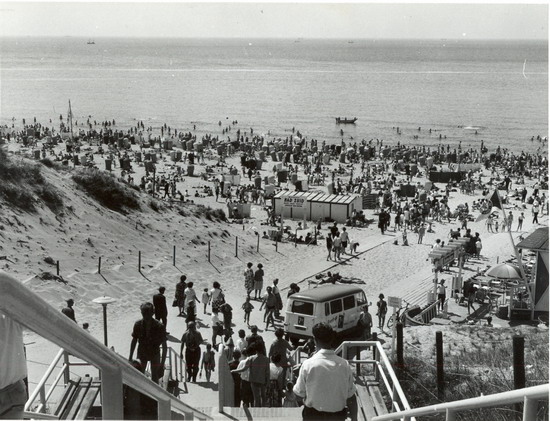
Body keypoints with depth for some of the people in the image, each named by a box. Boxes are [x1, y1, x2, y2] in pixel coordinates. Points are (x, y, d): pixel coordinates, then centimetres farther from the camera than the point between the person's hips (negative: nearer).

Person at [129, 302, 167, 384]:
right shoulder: (138, 325, -14)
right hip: (142, 353, 2)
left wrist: (162, 363, -19)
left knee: (154, 379, 4)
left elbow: (164, 346, -16)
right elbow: (134, 341, 1)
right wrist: (130, 357, 4)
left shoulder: (160, 326, -22)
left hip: (154, 354, -2)